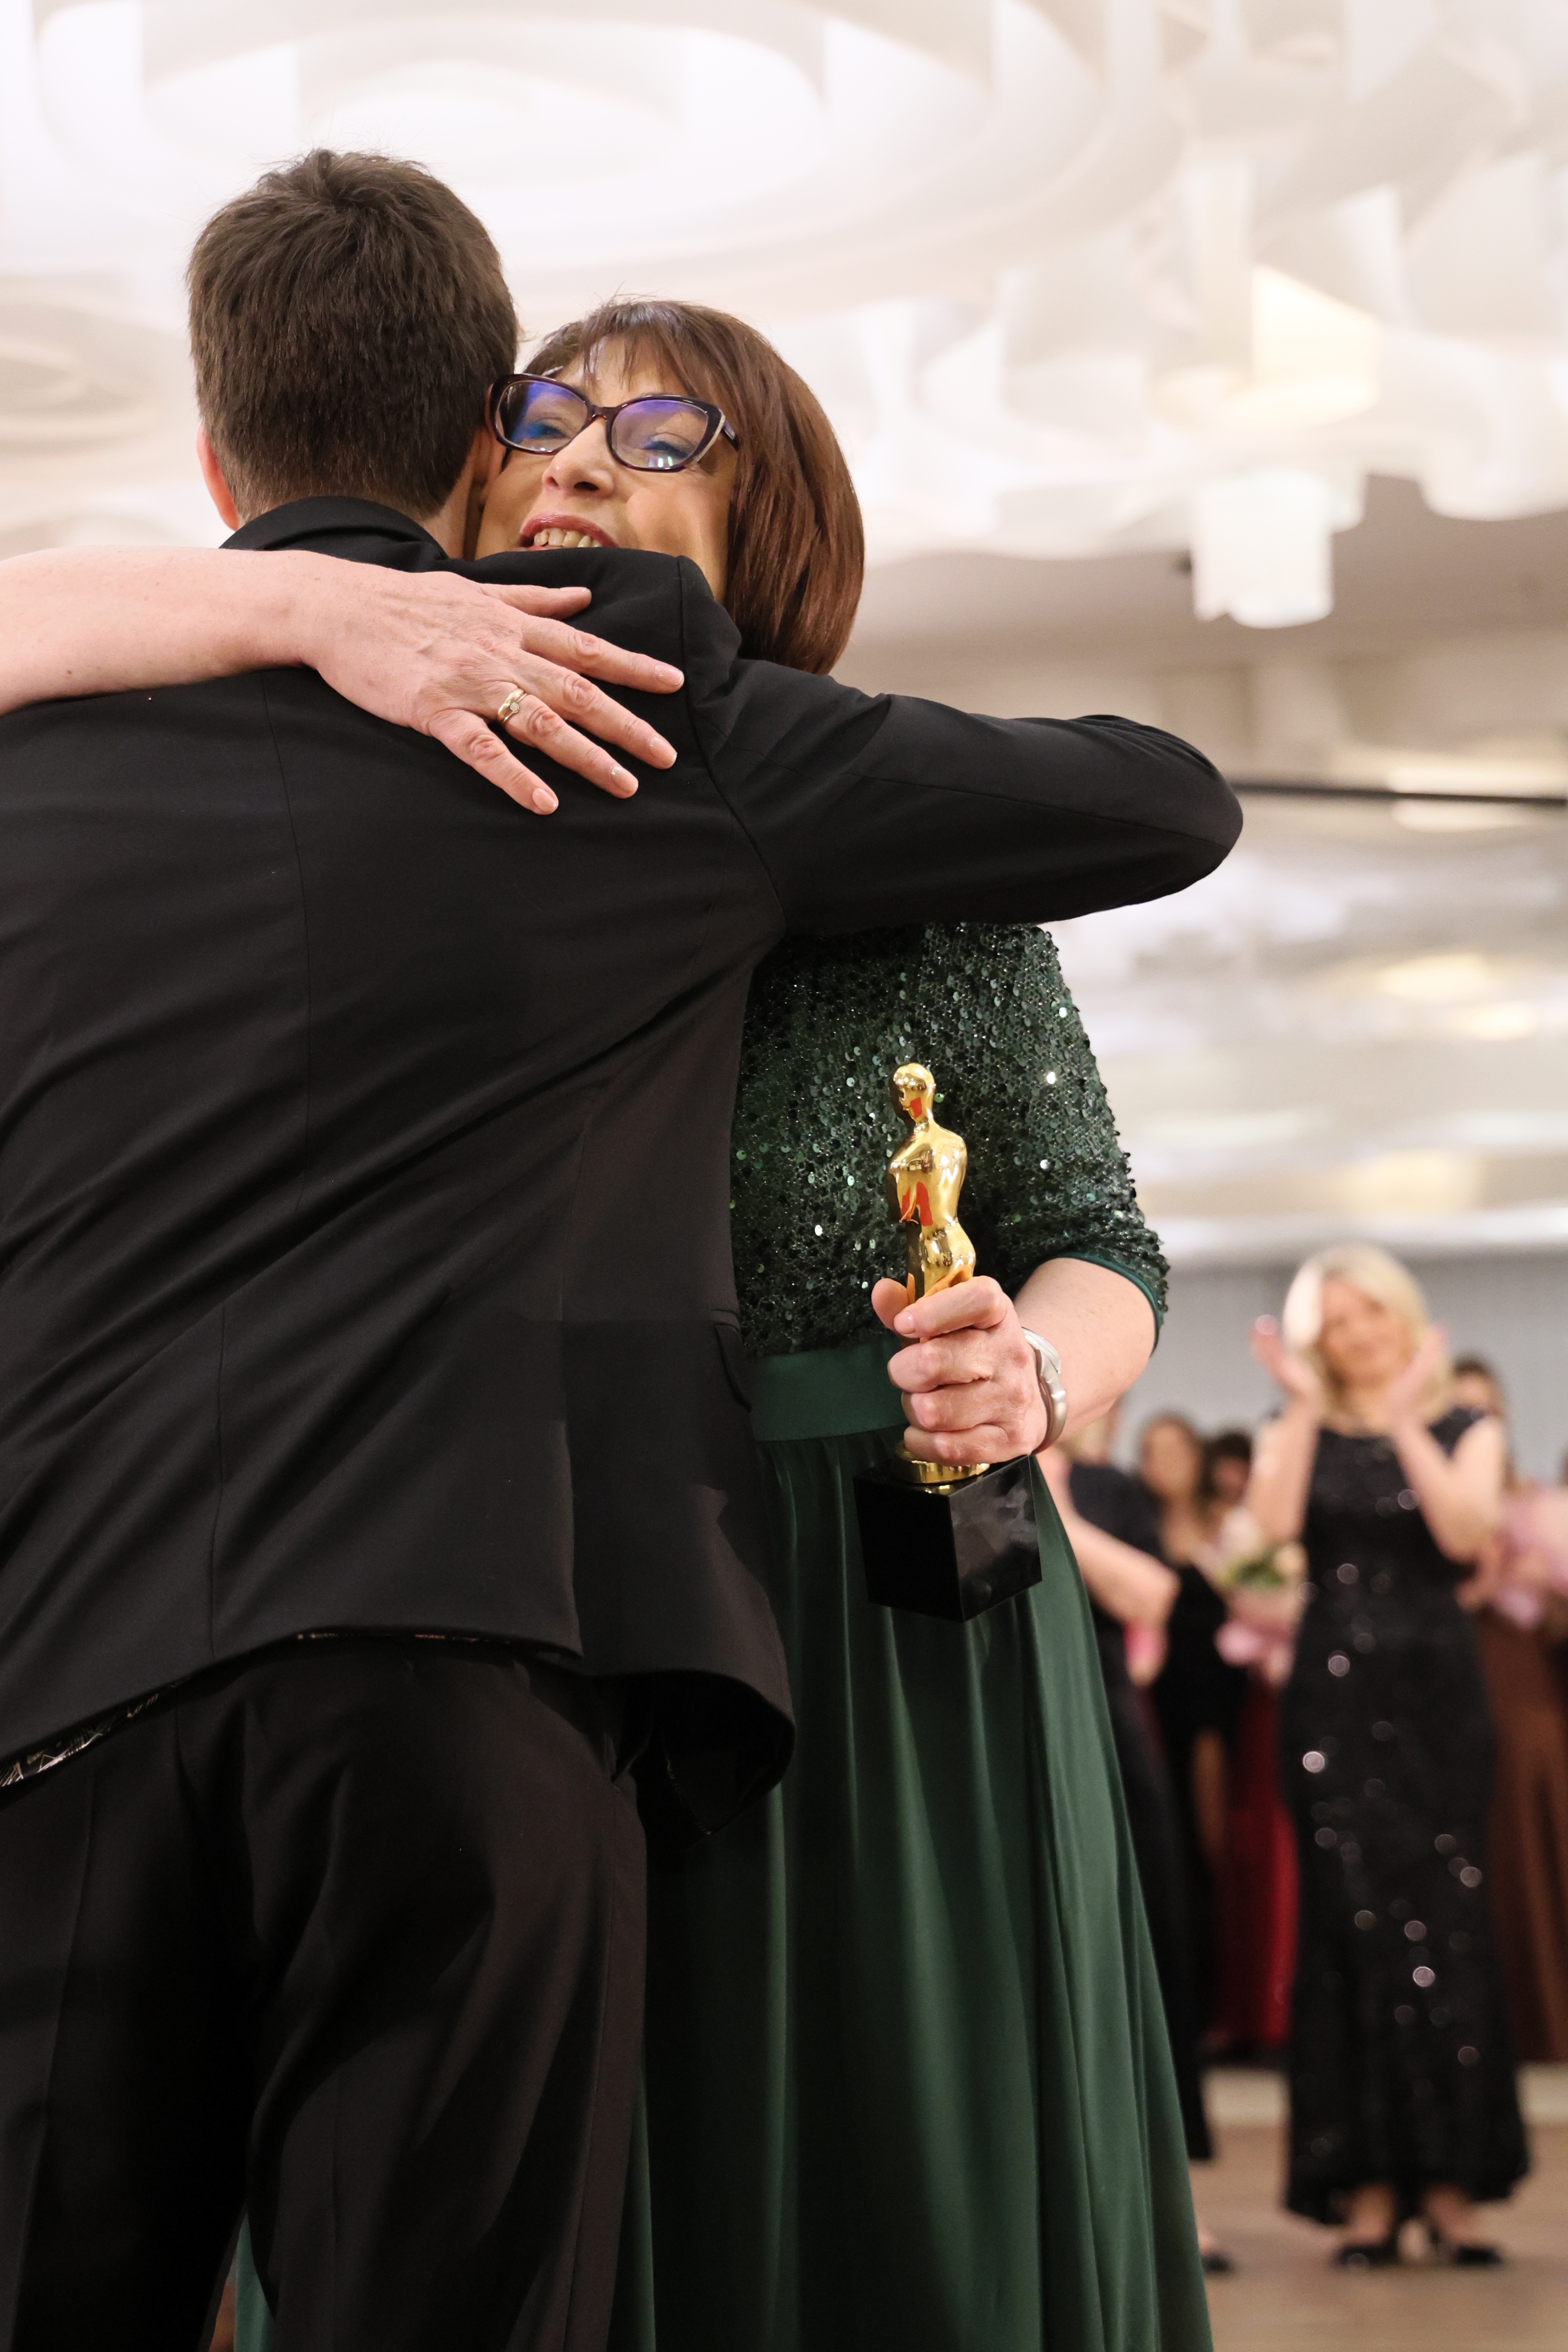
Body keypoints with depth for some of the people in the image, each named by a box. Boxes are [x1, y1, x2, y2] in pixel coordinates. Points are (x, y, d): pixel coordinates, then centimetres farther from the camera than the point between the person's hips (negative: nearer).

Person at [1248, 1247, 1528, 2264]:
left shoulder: (1467, 1428, 8)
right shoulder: (1300, 1433, 11)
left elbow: (1467, 1532, -12)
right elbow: (1275, 1525, -10)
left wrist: (1405, 1420, -15)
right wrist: (1306, 1406, -10)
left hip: (1435, 1686, -1)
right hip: (1334, 1693, 1)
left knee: (1444, 1918, -5)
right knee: (1351, 1922, -4)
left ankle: (1452, 2180, -1)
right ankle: (1369, 2185, -1)